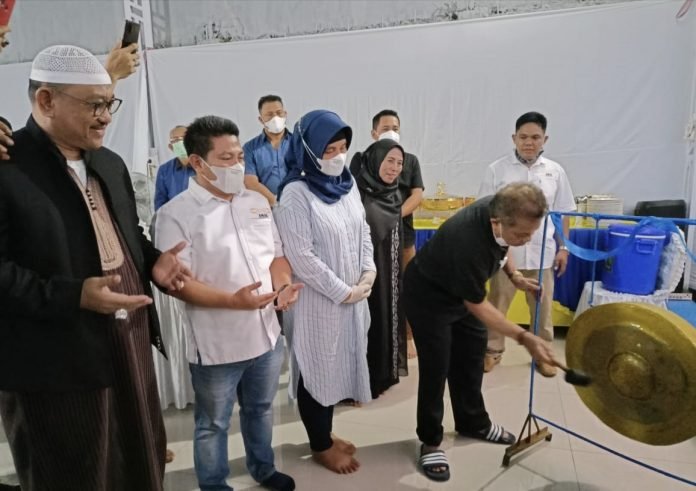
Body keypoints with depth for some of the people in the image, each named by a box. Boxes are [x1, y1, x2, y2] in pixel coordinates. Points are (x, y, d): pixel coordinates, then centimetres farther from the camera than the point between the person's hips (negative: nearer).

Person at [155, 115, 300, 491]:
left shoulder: (257, 202, 4)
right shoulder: (176, 214, -14)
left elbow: (276, 253, 11)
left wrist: (283, 286, -8)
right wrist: (233, 300, -28)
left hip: (267, 334, 6)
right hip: (217, 344, -5)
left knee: (261, 410, 25)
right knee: (213, 424, 15)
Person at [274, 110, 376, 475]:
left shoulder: (347, 182, 5)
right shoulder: (295, 193, -18)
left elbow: (364, 231, 12)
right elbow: (300, 257, -21)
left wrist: (368, 274, -1)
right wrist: (343, 291, -15)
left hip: (353, 296, 7)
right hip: (317, 301, -7)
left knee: (338, 364, 18)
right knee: (316, 369, 9)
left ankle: (325, 434, 38)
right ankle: (321, 445, 29)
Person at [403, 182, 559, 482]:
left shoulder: (501, 211, -19)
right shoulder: (468, 243, -41)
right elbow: (477, 305, -26)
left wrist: (514, 276, -7)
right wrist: (524, 338, -29)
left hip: (461, 291, 8)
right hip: (428, 296, -8)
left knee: (471, 358, 16)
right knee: (436, 368, -3)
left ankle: (473, 423, 36)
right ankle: (430, 441, 15)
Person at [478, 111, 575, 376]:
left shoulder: (555, 172, 4)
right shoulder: (497, 170, -4)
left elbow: (562, 213, 10)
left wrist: (563, 247, 7)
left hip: (542, 252, 2)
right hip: (505, 251, -2)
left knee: (542, 306, 13)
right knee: (497, 304, 9)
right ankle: (492, 351, 25)